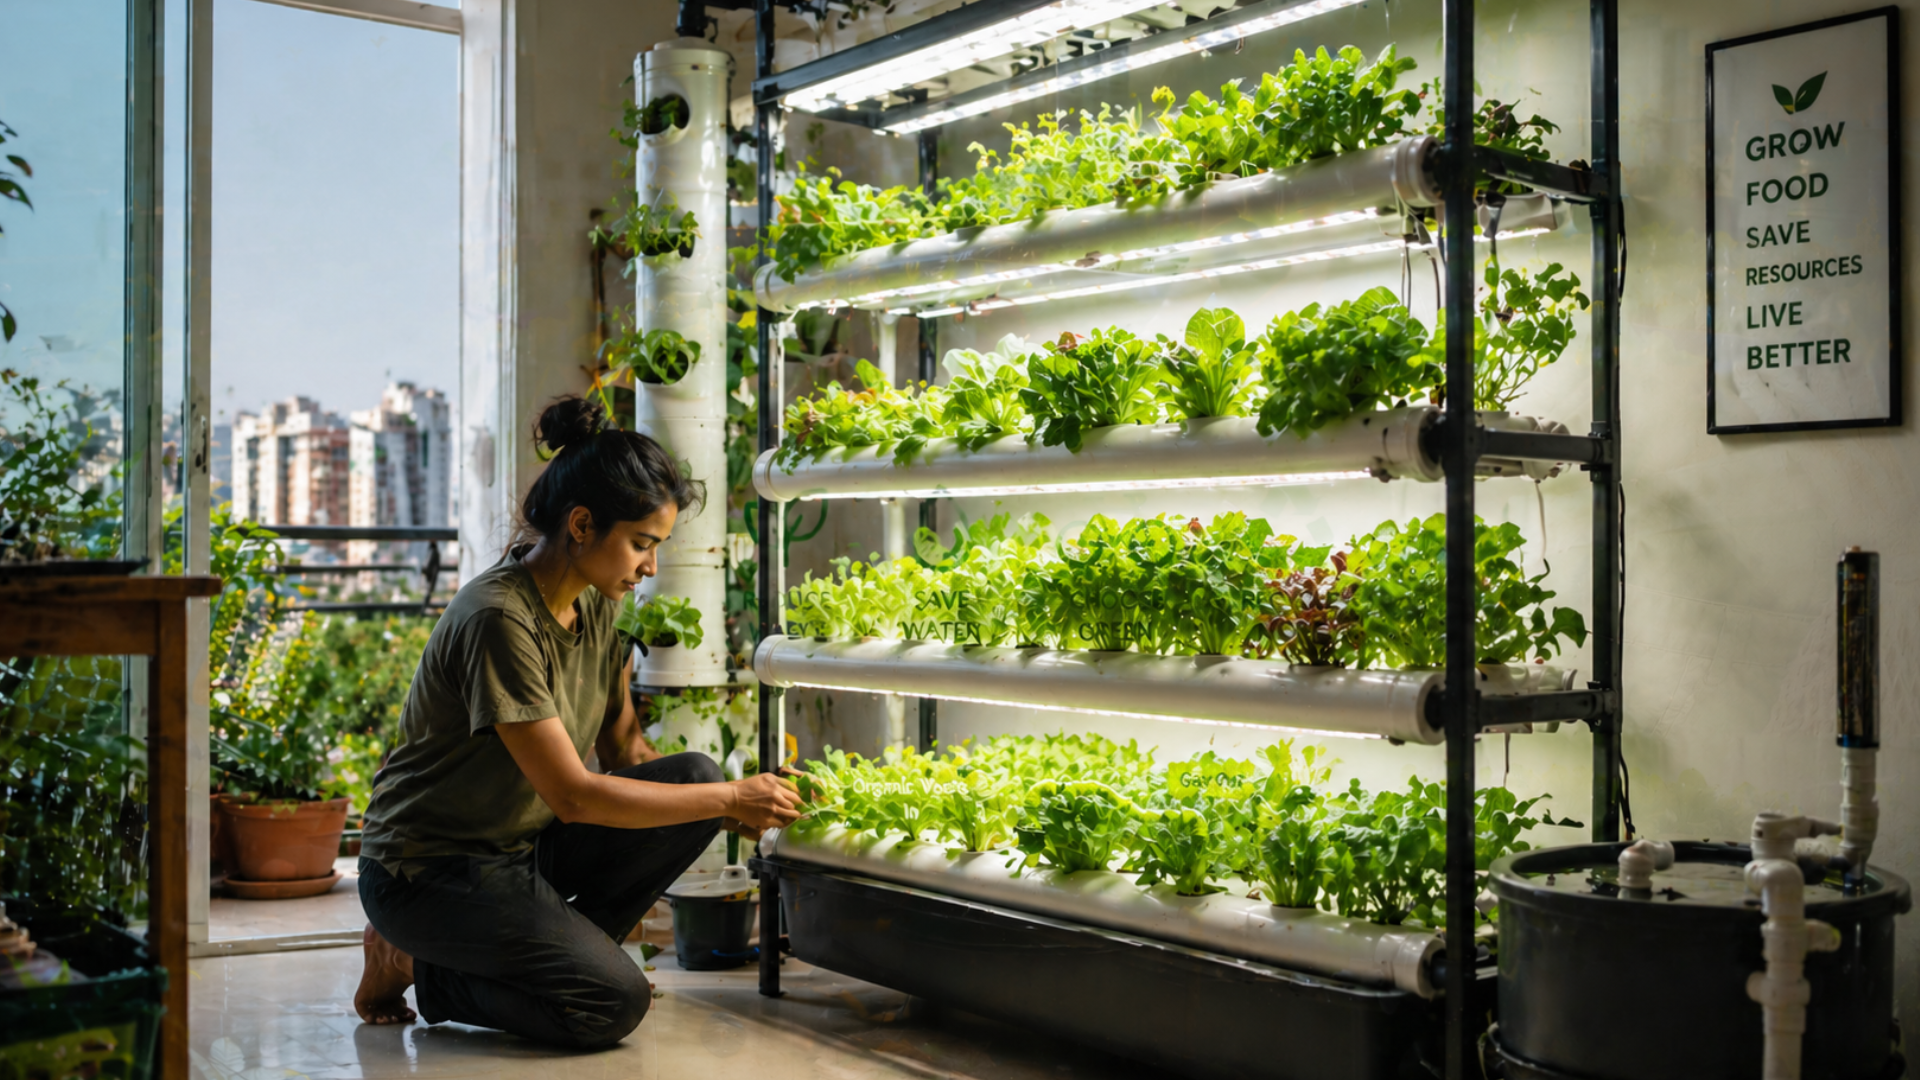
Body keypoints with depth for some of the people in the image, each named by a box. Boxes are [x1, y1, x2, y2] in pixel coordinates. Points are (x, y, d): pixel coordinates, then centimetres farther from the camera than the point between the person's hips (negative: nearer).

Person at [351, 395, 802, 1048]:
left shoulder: (596, 604, 2)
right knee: (614, 1004, -21)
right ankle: (416, 964, 0)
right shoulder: (499, 620, -26)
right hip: (427, 866, -8)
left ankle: (549, 953, -1)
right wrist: (731, 798, -21)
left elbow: (625, 752, 6)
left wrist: (734, 806, -9)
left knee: (696, 774, -12)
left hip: (525, 844, 8)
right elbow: (573, 795, -27)